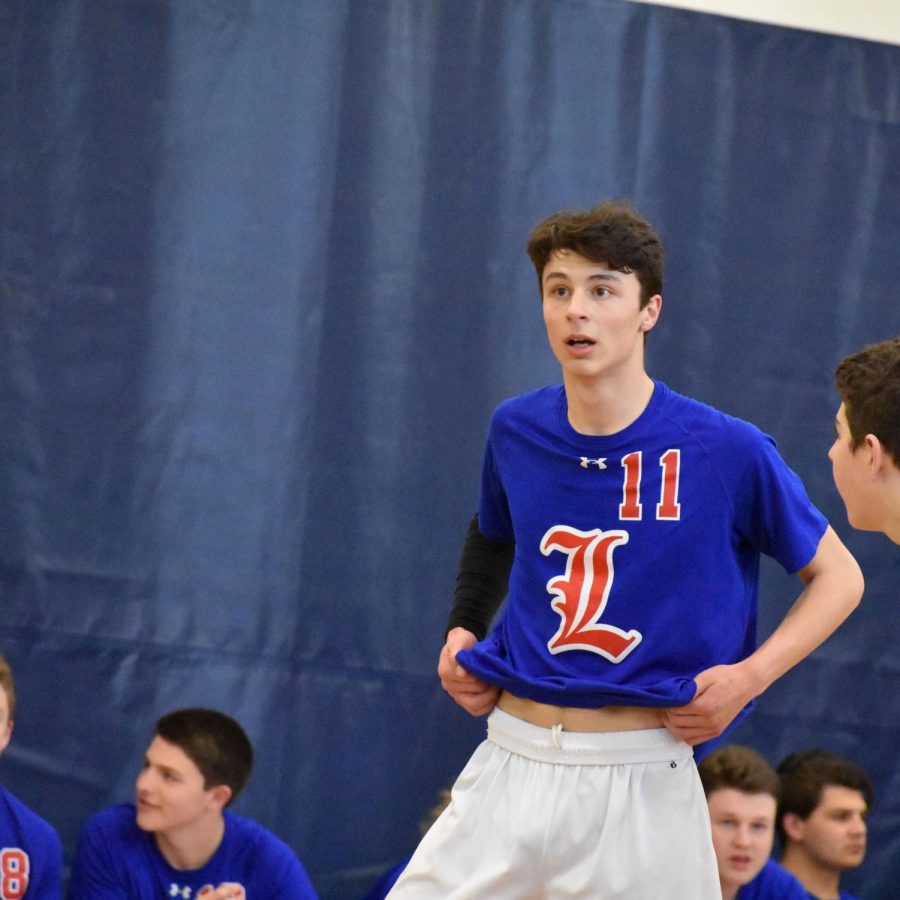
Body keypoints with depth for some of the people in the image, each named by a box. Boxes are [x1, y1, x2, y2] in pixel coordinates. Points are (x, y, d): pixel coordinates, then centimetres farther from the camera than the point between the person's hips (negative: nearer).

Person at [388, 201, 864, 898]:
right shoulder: (517, 431, 5)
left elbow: (838, 577, 4)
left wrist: (751, 673, -10)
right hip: (510, 769, 3)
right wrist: (464, 631, 12)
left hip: (642, 784, -3)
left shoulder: (727, 451, -8)